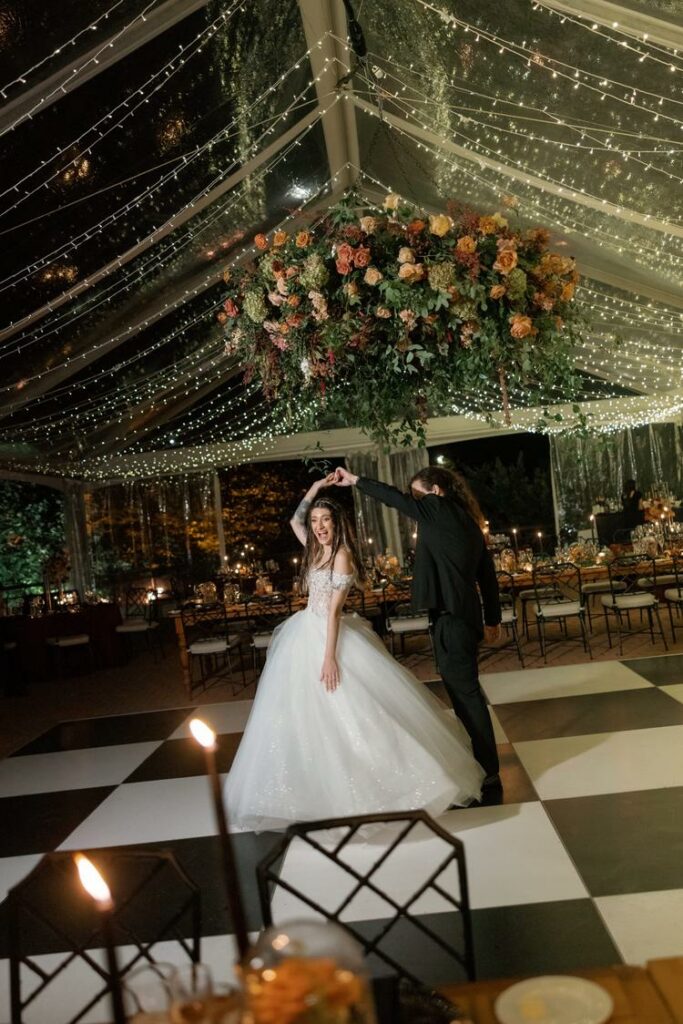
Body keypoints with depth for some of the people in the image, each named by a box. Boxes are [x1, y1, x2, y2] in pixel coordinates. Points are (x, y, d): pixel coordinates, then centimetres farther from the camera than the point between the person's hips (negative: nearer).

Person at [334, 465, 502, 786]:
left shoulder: (441, 509, -9)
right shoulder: (465, 519, 15)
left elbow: (396, 498, -6)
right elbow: (487, 573, 17)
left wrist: (356, 480, 7)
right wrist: (492, 619, 21)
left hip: (451, 616, -10)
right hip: (462, 613, 10)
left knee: (464, 690, -2)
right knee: (462, 688, 16)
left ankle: (488, 770, 6)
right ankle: (482, 761, 26)